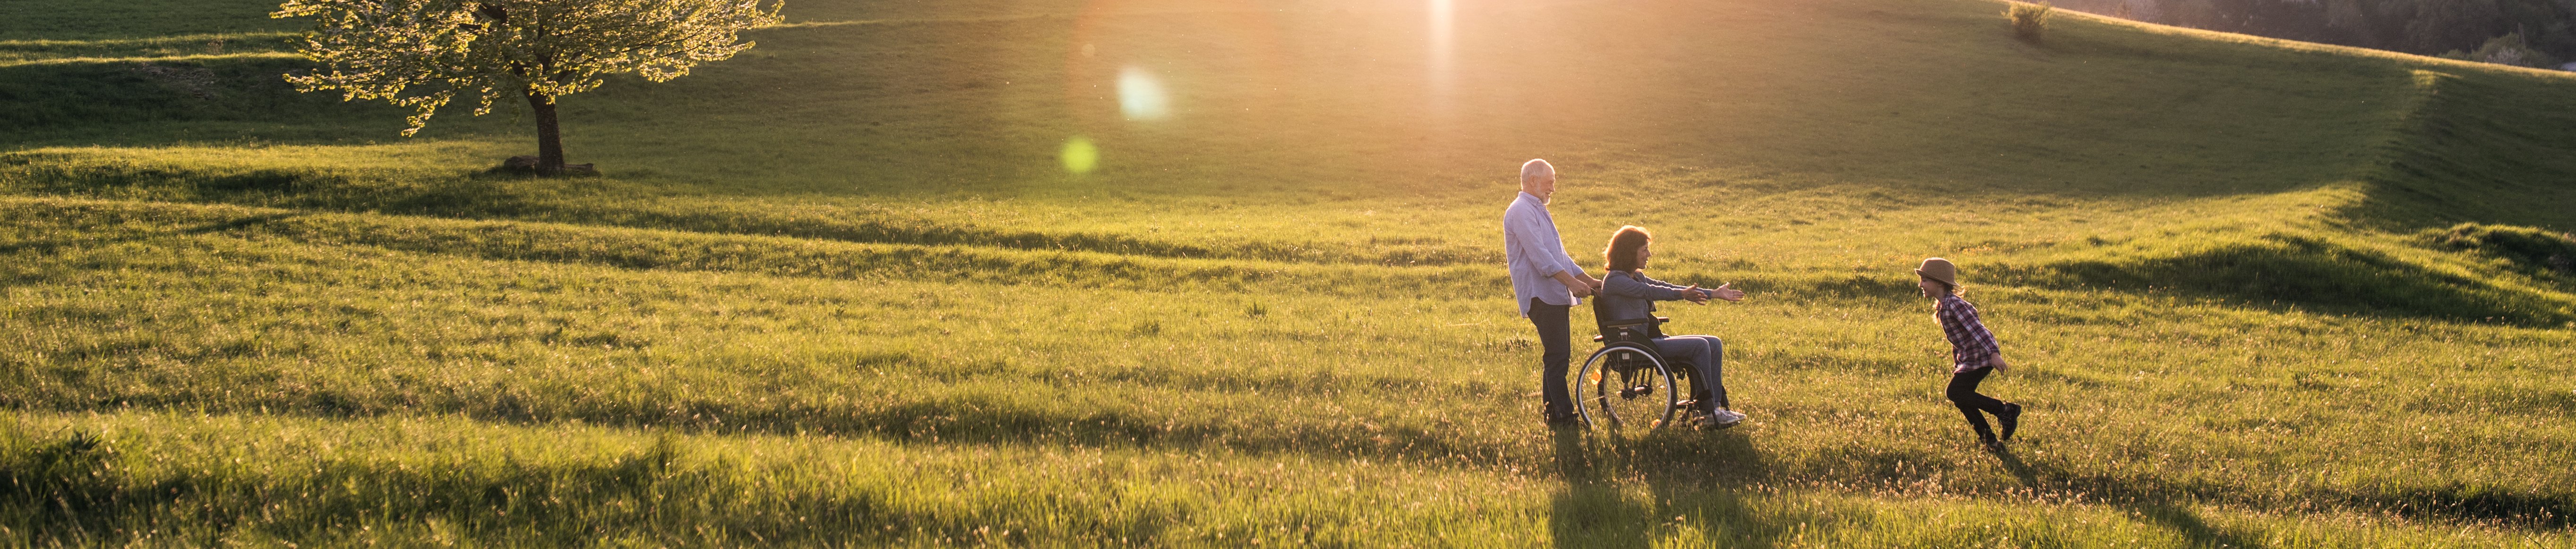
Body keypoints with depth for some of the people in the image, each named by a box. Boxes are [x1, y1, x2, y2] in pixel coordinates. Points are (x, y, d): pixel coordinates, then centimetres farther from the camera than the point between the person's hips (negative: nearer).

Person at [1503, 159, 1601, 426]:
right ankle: (1564, 414, -8)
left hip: (1555, 295, 10)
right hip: (1540, 295, -10)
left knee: (1557, 356, 10)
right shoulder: (1521, 212, -10)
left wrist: (1589, 280, 21)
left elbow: (1559, 254, 27)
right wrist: (1572, 281, -23)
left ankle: (1552, 411, 15)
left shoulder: (1539, 211, 24)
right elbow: (1539, 255, -19)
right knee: (1557, 355, -11)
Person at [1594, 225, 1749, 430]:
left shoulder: (1637, 276, 19)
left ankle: (1715, 407, -4)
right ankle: (1708, 411, -12)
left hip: (1649, 339, 10)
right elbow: (1649, 291, -24)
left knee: (1715, 345, 0)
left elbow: (1666, 287, 19)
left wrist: (1714, 293, 17)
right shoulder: (1615, 280, -11)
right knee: (1699, 346, -21)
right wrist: (1682, 294, -34)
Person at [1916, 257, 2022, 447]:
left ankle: (2005, 410, -5)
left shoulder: (1954, 304, -19)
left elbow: (1977, 329, -28)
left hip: (1980, 356, -10)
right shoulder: (1942, 306, 12)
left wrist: (1994, 353, -37)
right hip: (1968, 357, 10)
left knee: (1956, 393, -13)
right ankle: (1988, 439, 17)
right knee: (1962, 396, 9)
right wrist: (1957, 364, 26)